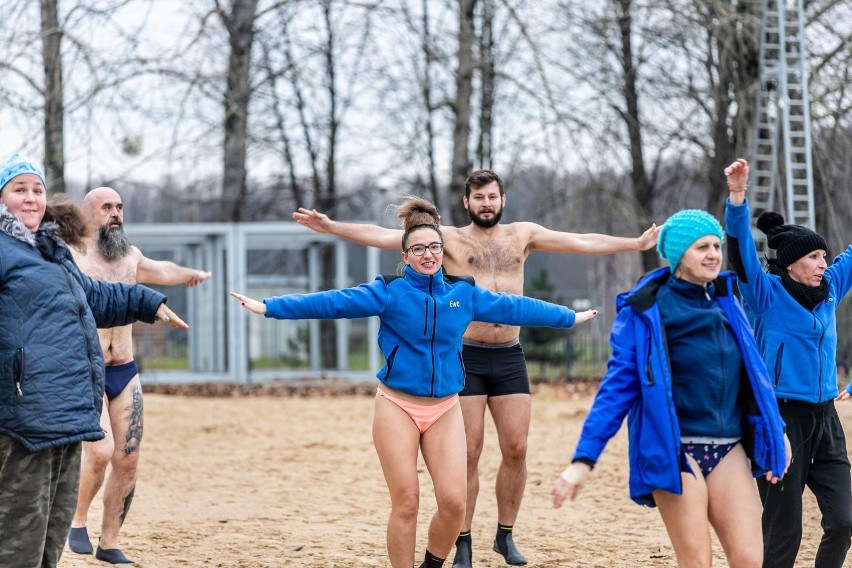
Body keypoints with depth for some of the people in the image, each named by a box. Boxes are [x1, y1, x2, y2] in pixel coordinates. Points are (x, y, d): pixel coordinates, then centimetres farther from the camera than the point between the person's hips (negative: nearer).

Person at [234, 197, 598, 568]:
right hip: (397, 407, -3)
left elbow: (514, 307, 15)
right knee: (405, 504, -4)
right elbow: (332, 302, -11)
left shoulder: (463, 292, 5)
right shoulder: (389, 292, -5)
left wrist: (570, 317, 24)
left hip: (444, 410, 3)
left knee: (454, 501, -6)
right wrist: (269, 307, -19)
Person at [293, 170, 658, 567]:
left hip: (509, 357, 3)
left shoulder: (522, 235, 11)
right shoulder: (450, 238, 1)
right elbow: (385, 236, -6)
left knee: (516, 449, 1)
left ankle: (505, 536, 17)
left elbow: (585, 242, 10)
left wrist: (639, 243, 5)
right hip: (466, 356, -3)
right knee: (468, 453, -3)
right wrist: (331, 227, -16)